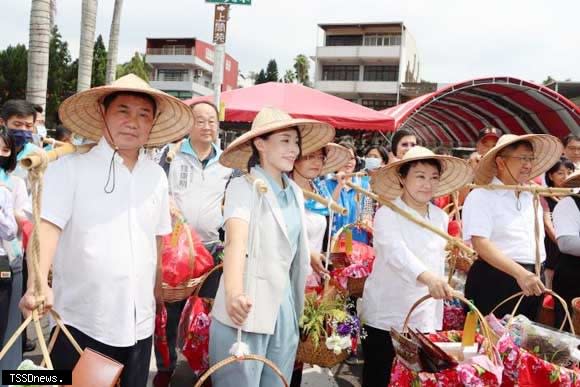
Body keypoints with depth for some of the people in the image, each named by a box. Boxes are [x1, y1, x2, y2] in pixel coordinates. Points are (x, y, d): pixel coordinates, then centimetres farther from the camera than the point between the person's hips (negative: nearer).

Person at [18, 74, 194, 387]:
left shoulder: (156, 175, 8)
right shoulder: (70, 168, -6)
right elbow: (47, 227, -17)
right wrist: (38, 284, -32)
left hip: (139, 324, 4)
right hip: (80, 323, -4)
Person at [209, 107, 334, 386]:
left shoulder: (296, 192, 9)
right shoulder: (243, 187, -13)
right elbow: (236, 241, -29)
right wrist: (234, 293, -44)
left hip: (285, 306, 7)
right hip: (248, 309, -6)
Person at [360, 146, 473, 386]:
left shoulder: (441, 217, 7)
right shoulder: (387, 215, -11)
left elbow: (438, 262, 13)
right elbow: (396, 252, -29)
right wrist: (427, 277, -48)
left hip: (425, 319, 5)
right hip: (385, 317, -5)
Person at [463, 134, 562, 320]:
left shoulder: (532, 198, 15)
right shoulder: (481, 197, -7)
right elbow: (480, 244, -19)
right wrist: (520, 273, -25)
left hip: (531, 283, 7)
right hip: (493, 283, -7)